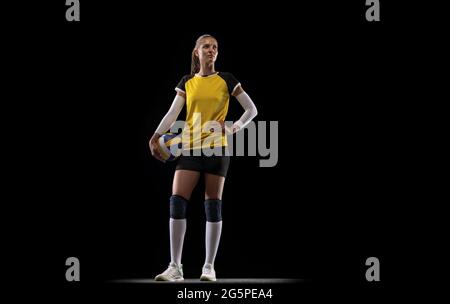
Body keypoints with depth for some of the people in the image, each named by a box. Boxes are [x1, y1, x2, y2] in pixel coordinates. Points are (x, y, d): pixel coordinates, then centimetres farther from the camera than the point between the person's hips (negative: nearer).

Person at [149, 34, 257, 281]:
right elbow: (172, 113, 5)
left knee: (213, 206, -1)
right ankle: (175, 267, -6)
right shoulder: (187, 82, 10)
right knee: (177, 202, -10)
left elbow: (252, 109, 6)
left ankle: (209, 267, 6)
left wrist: (235, 128, -9)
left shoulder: (226, 80, 4)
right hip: (189, 148, 2)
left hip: (216, 148, -2)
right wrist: (156, 137, -8)